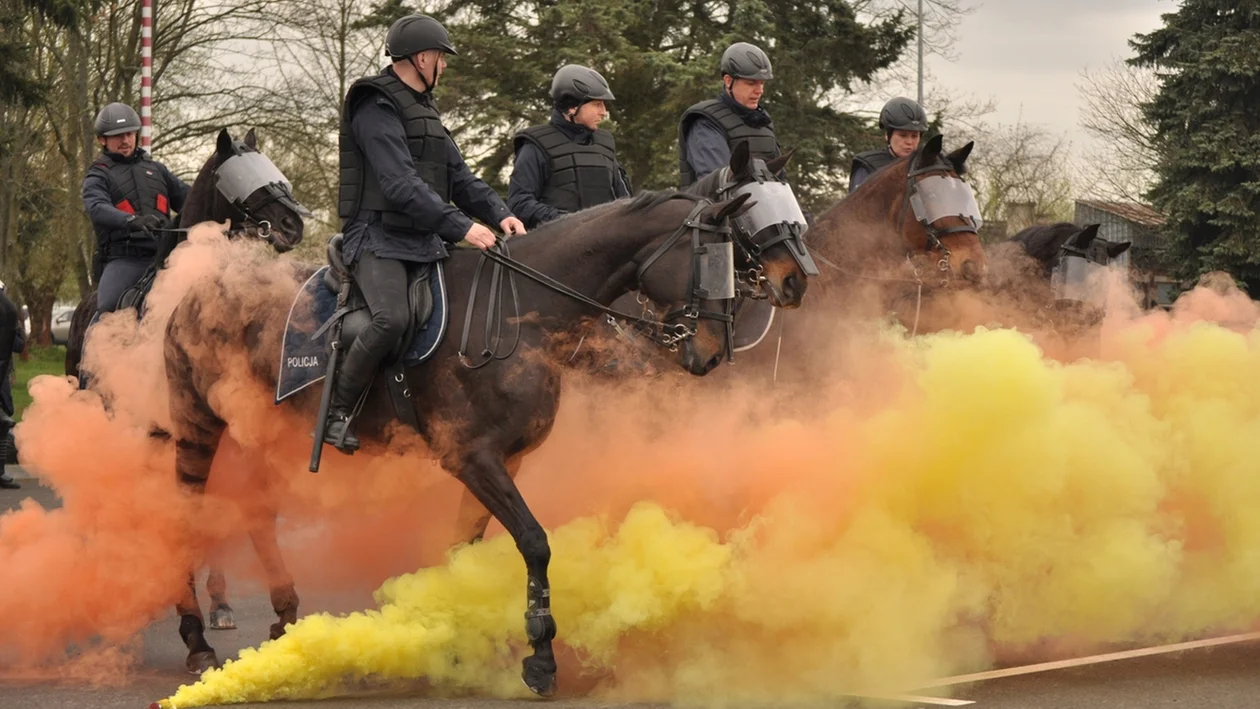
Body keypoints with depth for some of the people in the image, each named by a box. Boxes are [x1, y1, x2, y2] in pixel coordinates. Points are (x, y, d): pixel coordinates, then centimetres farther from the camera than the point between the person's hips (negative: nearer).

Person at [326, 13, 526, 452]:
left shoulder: (423, 110, 20)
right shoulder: (377, 108, -11)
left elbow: (459, 177, 19)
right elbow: (401, 186, -22)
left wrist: (499, 214, 2)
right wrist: (461, 227, -27)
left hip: (423, 241, 10)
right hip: (377, 239, -10)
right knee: (392, 319, -31)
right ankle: (336, 414, -17)